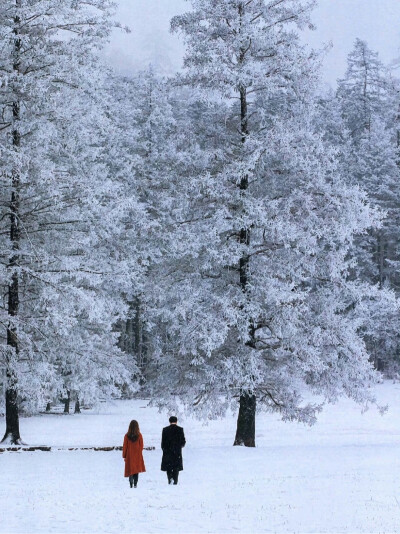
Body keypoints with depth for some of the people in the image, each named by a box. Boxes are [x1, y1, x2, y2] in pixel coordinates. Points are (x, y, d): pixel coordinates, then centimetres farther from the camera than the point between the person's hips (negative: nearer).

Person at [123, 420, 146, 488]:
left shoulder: (127, 436, -6)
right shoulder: (139, 435, -6)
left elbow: (125, 446, -1)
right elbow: (141, 446, 0)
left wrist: (124, 455, 8)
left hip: (129, 455, 0)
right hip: (138, 456, 0)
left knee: (130, 469, 4)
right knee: (137, 470, 8)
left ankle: (131, 483, -15)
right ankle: (135, 483, 1)